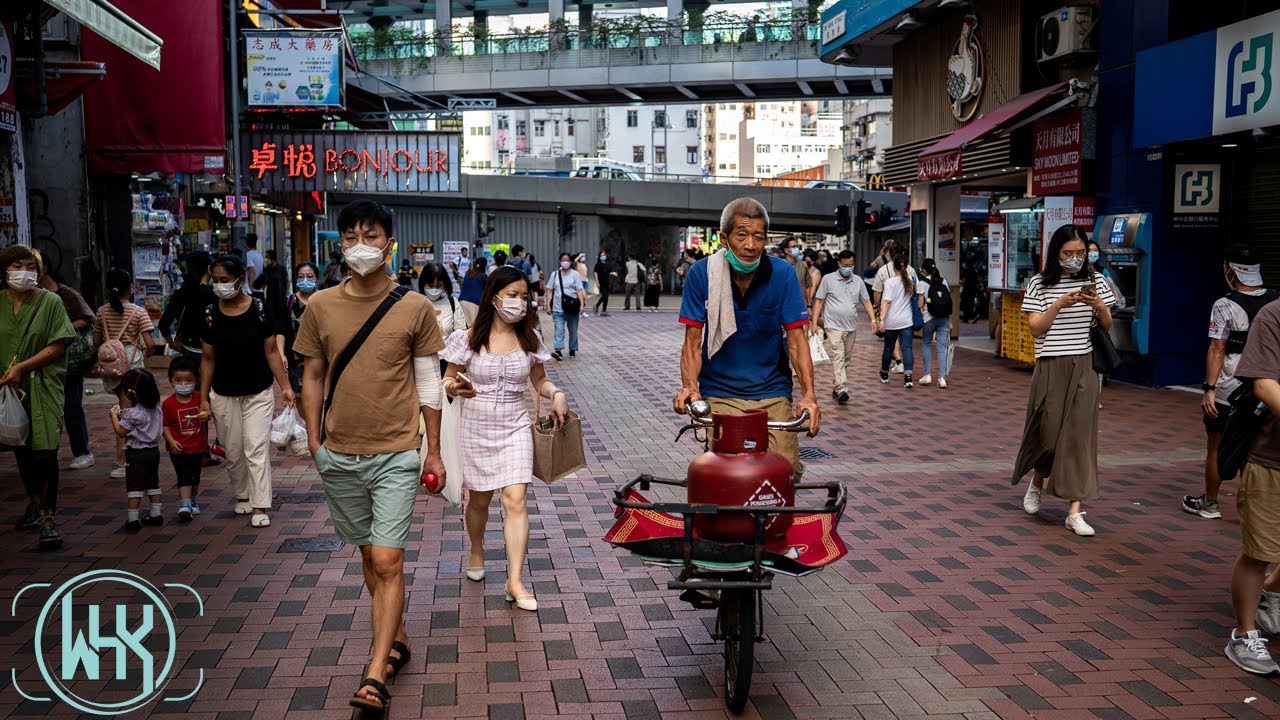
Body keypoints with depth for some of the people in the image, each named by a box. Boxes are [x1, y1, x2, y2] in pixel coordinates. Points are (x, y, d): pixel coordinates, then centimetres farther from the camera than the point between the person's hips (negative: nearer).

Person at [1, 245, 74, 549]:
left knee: (44, 452, -12)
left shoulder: (50, 302, -4)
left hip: (43, 386, -4)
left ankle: (48, 518, -7)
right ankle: (34, 502, 36)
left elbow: (57, 346, -8)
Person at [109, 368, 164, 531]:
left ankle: (133, 519, 1)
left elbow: (121, 432, -12)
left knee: (134, 487, -1)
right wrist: (124, 416, 9)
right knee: (153, 484, 16)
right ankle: (155, 514, 22)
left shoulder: (133, 413, -20)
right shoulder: (156, 409, 2)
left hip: (137, 453, -7)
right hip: (153, 450, 7)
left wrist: (114, 416, 0)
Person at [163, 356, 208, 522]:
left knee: (195, 476, 19)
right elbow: (165, 425, -8)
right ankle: (185, 504, -16)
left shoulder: (200, 398, -5)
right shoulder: (168, 403, -12)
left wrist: (206, 416, -18)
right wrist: (171, 441, -20)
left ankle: (192, 500, 38)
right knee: (184, 475, -15)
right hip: (179, 448, -4)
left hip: (198, 446, 4)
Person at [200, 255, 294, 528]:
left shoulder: (259, 310, -8)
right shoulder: (210, 314, -2)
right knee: (233, 452, 11)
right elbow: (208, 358, 5)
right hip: (224, 395, 3)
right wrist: (204, 397, 4)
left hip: (259, 392, -3)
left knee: (257, 449, -7)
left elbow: (271, 351, -3)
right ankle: (243, 495, 31)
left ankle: (260, 507, -4)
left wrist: (285, 386, -9)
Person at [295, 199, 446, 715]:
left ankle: (376, 675, -3)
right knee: (369, 555, 15)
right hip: (339, 456, 3)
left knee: (387, 561, -8)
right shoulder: (322, 306, 1)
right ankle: (397, 640, 33)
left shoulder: (414, 308, -4)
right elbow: (313, 376, 9)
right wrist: (314, 441, 7)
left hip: (396, 455, -3)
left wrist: (434, 451, 4)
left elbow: (428, 382, 2)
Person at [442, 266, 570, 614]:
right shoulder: (470, 338, -7)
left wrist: (556, 393, -10)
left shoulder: (529, 338, 1)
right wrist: (455, 387, -21)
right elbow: (448, 379, 2)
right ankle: (477, 552, 44)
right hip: (476, 427, -1)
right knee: (479, 499, 14)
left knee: (515, 500, -9)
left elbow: (539, 380, 12)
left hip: (515, 428, 1)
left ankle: (515, 581, -5)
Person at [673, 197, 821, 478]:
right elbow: (693, 342, -3)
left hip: (773, 394, 1)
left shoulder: (782, 274, -4)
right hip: (720, 394, -1)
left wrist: (808, 394, -18)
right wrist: (689, 386, -20)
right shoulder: (702, 274, -5)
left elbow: (797, 339, -5)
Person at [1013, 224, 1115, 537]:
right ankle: (1037, 482, 36)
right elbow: (1036, 329, -5)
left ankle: (1075, 511, -2)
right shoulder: (1039, 284, 0)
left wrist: (1098, 305, -12)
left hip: (1083, 367, 1)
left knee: (1079, 434, -3)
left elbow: (1107, 327, 7)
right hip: (1050, 367, -1)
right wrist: (1059, 304, -18)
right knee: (1047, 430, 3)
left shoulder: (1094, 282, 6)